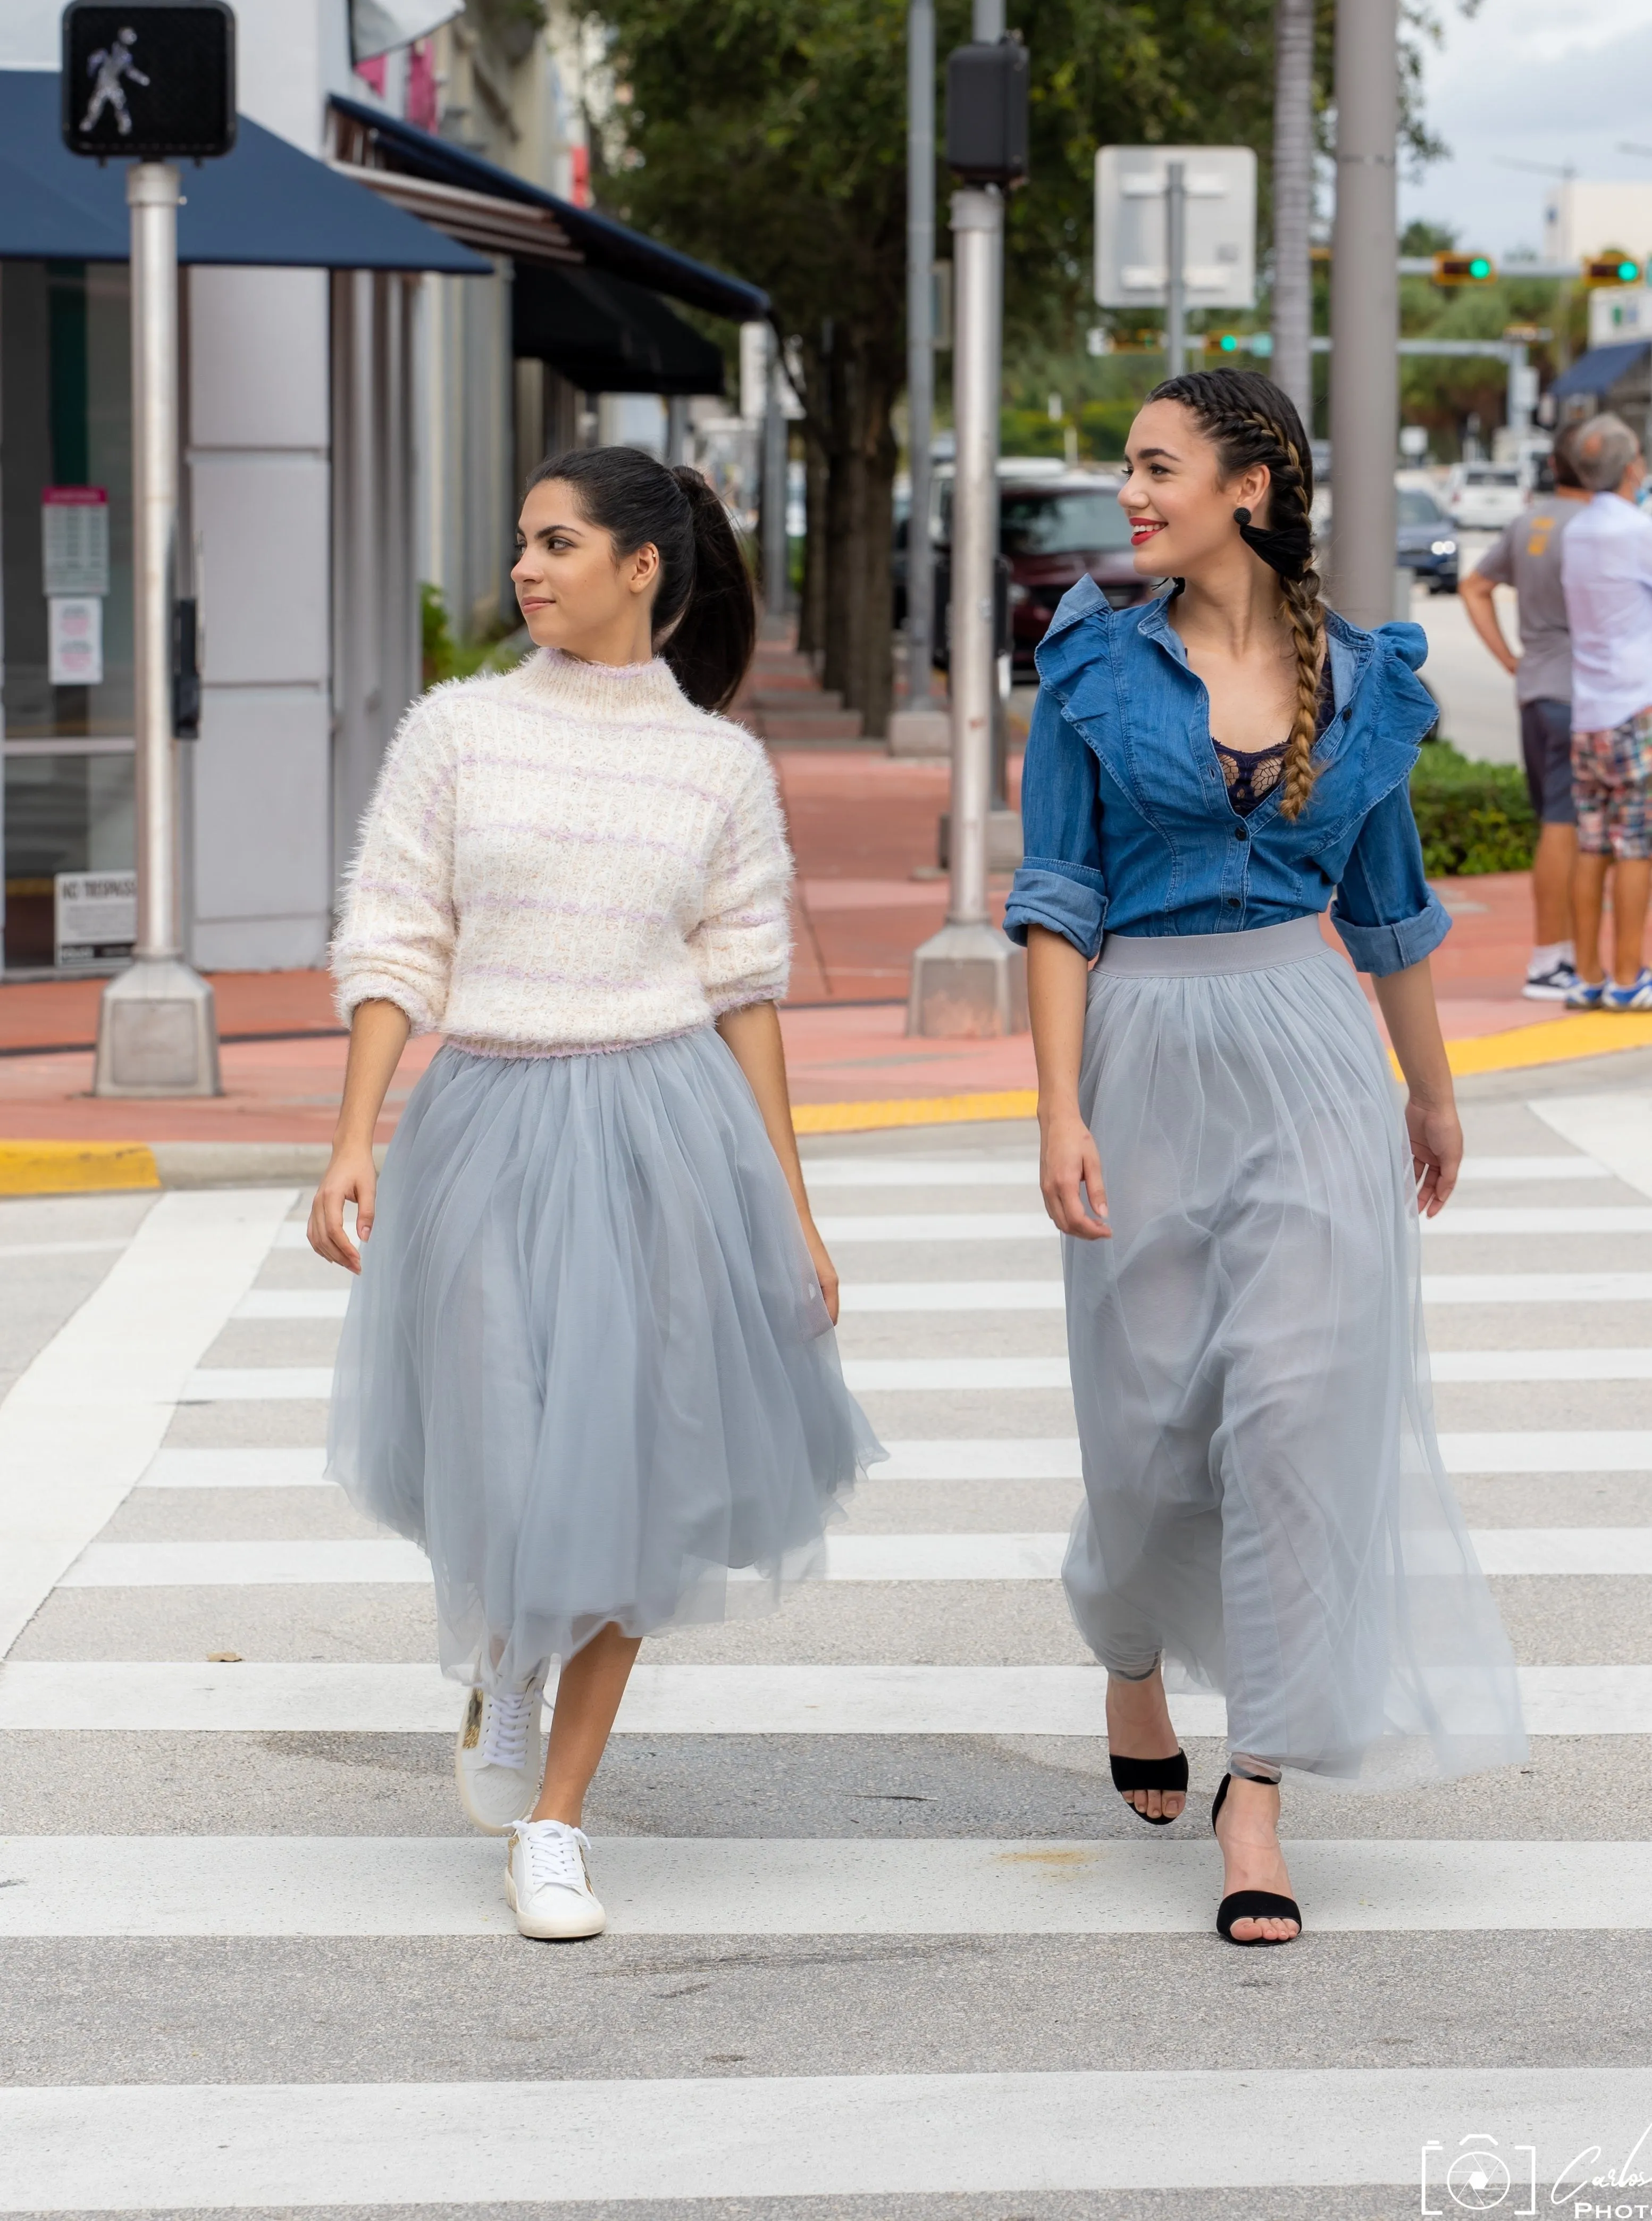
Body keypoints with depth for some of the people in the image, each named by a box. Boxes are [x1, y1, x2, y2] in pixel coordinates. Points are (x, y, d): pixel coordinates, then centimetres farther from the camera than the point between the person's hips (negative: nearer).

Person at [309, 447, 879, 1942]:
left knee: (620, 1477, 0)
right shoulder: (458, 730, 2)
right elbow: (393, 948, 1)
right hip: (490, 1129, 0)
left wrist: (791, 1205, 5)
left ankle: (554, 1824, 13)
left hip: (662, 1127, 0)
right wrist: (354, 1144, -9)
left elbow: (745, 987, 6)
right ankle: (505, 1646, 38)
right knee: (502, 1472, 1)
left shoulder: (721, 765, 3)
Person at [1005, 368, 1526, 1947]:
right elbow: (1057, 906, -3)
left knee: (1302, 1406, -9)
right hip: (1147, 1057, 0)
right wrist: (1060, 1112, -12)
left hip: (1309, 1059, 0)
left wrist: (1433, 1096, 25)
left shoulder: (1360, 682, 5)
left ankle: (1260, 1794, -4)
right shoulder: (1095, 673, 1)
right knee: (1150, 1414, 6)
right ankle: (1129, 1653, 39)